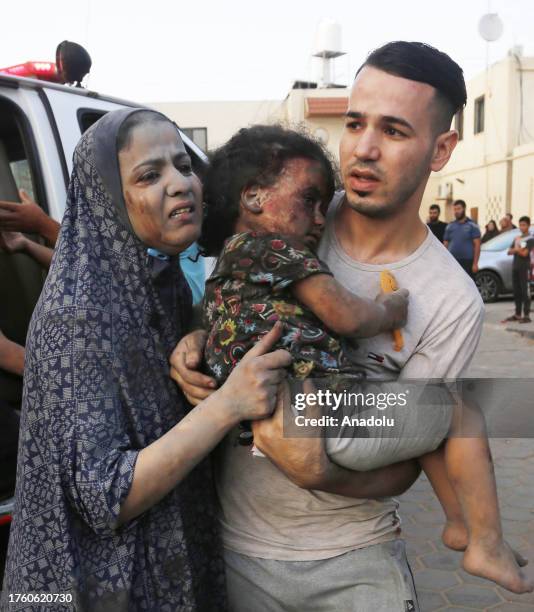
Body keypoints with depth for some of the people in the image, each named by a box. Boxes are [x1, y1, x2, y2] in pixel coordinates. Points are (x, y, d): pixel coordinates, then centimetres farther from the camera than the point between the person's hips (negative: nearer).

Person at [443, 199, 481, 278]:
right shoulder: (450, 226, 12)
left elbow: (477, 245, -3)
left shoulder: (472, 226, 1)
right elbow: (445, 244, 12)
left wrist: (475, 263, -11)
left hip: (467, 262, -3)